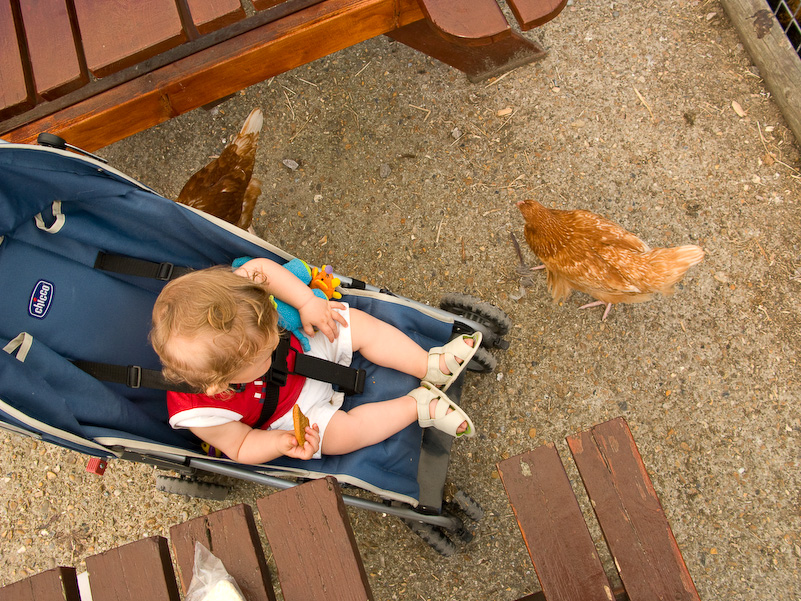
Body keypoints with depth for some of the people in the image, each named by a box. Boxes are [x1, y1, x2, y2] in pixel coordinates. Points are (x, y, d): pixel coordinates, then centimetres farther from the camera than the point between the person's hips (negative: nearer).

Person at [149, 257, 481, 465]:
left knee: (358, 324, -8)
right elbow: (241, 447, -18)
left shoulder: (226, 305, -35)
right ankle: (420, 404, 0)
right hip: (290, 416, -4)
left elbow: (260, 268, -19)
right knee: (343, 433, -20)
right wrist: (282, 443, -35)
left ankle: (431, 365, 5)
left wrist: (308, 303, -24)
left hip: (304, 345, 4)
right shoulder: (203, 414, -37)